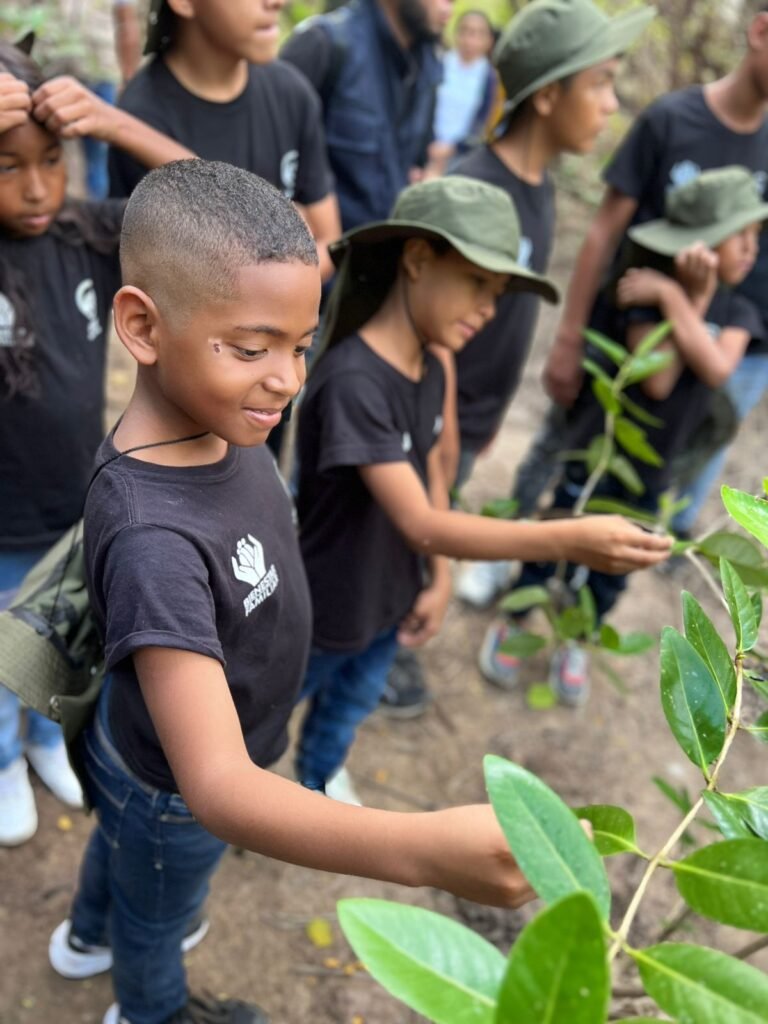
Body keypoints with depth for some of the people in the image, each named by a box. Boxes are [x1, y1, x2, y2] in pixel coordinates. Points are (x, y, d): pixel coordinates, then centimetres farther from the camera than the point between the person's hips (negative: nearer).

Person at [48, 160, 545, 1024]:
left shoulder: (216, 423, -22)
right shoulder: (152, 538, -46)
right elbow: (216, 787, -51)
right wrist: (424, 850, -61)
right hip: (168, 791, -7)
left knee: (121, 839, 38)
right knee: (156, 915, 28)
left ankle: (89, 930, 72)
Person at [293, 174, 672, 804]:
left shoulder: (430, 371, -7)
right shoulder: (351, 381, -35)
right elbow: (420, 523, -39)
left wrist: (439, 580, 0)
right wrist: (572, 539, -45)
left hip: (391, 598, 8)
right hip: (321, 610, -7)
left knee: (352, 705, 31)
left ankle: (317, 782, 58)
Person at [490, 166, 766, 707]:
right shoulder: (647, 292, -18)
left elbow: (717, 369, -25)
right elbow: (656, 380, -28)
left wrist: (675, 299, -28)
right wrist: (694, 298, -29)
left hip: (652, 472, 4)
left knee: (612, 572, 18)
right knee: (553, 551, 12)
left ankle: (574, 643, 42)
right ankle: (512, 625, 37)